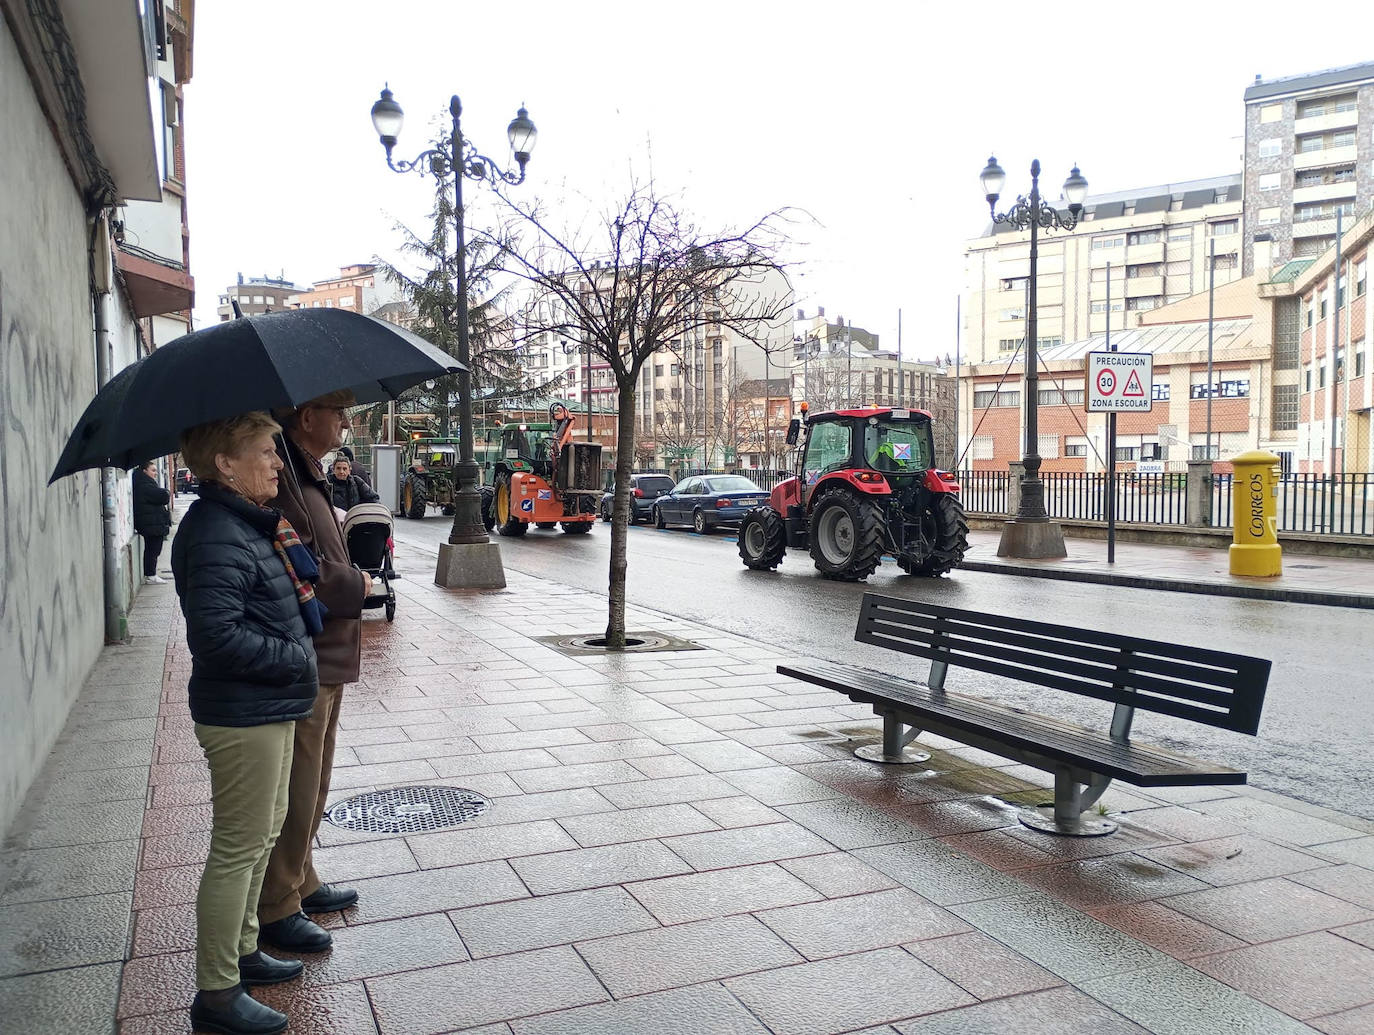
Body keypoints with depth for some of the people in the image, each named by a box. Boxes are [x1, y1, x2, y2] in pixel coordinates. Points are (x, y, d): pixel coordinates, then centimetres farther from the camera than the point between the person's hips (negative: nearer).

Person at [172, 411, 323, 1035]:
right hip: (243, 717, -11)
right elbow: (216, 634, -30)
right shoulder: (215, 534, -21)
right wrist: (296, 657, -21)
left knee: (263, 833, 22)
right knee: (238, 847, 1)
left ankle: (242, 951, 39)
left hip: (269, 708, 11)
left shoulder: (250, 523, 12)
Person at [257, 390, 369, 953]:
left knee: (311, 784, 21)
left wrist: (347, 576, 5)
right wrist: (358, 585, -13)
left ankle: (301, 882, 36)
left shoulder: (309, 477, 14)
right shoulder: (283, 483, -20)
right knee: (294, 790, 1)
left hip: (325, 656, 11)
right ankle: (277, 908, 15)